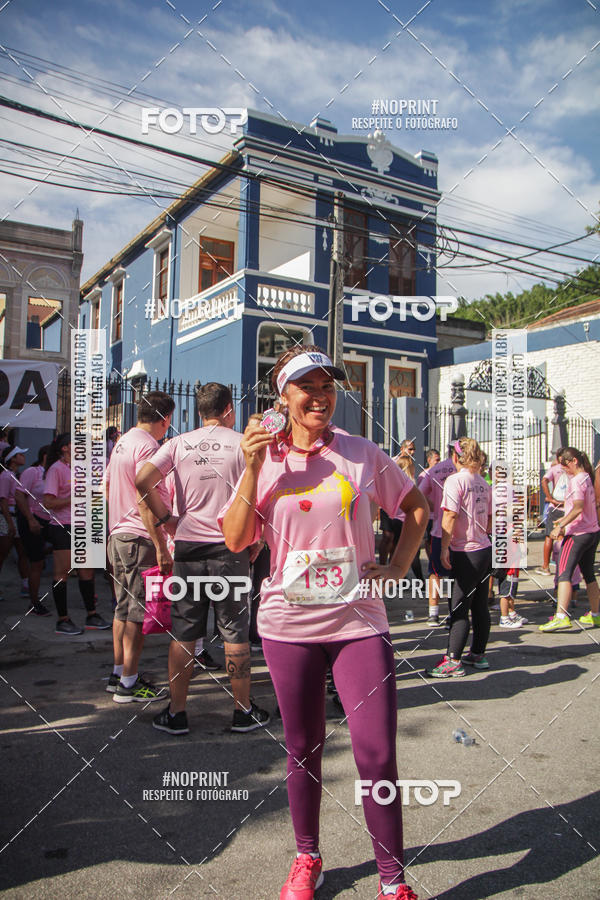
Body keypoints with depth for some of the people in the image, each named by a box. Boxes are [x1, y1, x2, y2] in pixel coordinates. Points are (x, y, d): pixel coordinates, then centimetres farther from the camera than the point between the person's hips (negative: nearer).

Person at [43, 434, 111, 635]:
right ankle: (62, 621, 8)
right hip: (62, 528, -8)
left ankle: (92, 616, 20)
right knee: (62, 573, -1)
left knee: (86, 571, 11)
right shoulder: (56, 469, -9)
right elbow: (48, 502, -17)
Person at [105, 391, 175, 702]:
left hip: (118, 535, 10)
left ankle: (118, 674, 26)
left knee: (124, 608, 17)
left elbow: (108, 489, 22)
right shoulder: (147, 446, -15)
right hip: (140, 538, -10)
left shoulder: (122, 443, 14)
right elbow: (144, 500, -22)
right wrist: (161, 546, -22)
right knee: (139, 612, -2)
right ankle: (128, 684, 6)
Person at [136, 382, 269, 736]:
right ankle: (244, 710, 18)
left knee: (183, 633, 10)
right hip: (230, 546, -2)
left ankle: (177, 713, 18)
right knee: (235, 633, 8)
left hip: (188, 546, 2)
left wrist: (165, 518, 3)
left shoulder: (178, 444, 3)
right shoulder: (241, 443, -2)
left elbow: (143, 480, -7)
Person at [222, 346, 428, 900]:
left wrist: (398, 566, 3)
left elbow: (417, 506, 12)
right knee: (303, 748, 14)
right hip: (289, 625, 1)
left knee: (377, 753, -3)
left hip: (359, 621, -1)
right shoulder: (265, 461, 2)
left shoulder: (363, 455, 0)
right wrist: (254, 469, -12)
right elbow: (235, 541, -5)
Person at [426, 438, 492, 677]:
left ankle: (452, 661, 0)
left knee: (459, 608, -4)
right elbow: (490, 518, 15)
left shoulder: (455, 480, -13)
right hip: (485, 550, 7)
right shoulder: (483, 482, 8)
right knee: (480, 606, 14)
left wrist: (444, 547, -15)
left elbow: (450, 515, -19)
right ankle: (478, 654, 25)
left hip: (466, 553, -7)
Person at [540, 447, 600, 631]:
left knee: (564, 573, -12)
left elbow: (578, 507, -26)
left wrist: (560, 526, -26)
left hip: (578, 533, -10)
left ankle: (561, 617, -19)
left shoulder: (576, 480, -15)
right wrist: (565, 519, 25)